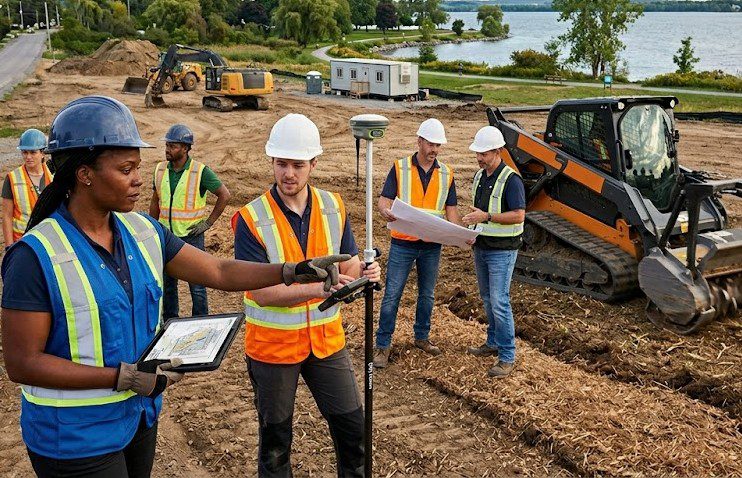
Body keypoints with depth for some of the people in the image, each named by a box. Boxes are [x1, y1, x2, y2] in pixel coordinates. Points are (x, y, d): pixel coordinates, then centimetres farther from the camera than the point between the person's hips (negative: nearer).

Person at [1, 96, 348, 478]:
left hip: (139, 417, 6)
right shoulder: (37, 256, -21)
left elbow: (219, 272, 1)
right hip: (76, 437, -6)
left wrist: (295, 270, -11)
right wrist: (125, 377, -24)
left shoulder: (143, 232, -1)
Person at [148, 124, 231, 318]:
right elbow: (155, 202, 14)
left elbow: (224, 195, -7)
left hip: (191, 236, -5)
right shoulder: (160, 170, 4)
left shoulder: (201, 172, -11)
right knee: (167, 284, 13)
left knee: (197, 285, 2)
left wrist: (208, 223, -9)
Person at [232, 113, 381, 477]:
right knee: (275, 437, 15)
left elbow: (347, 264, 3)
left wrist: (362, 272, -21)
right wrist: (316, 289, -34)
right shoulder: (252, 219, -16)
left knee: (352, 426, 9)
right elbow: (262, 292, -21)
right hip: (273, 345, -3)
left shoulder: (333, 208, -2)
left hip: (326, 338, 3)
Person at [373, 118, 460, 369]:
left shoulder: (446, 174, 5)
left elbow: (450, 209, 6)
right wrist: (386, 211, -32)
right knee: (392, 295, -1)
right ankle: (383, 345, 9)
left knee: (427, 295, 16)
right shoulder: (400, 168, -4)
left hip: (432, 246, 3)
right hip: (403, 244, -3)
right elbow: (384, 199, -7)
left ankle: (422, 337, 33)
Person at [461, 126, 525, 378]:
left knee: (499, 303, -9)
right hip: (481, 246, 8)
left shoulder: (510, 179, -16)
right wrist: (472, 226, 4)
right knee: (488, 299, 17)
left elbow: (519, 216, -22)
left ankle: (507, 357, -2)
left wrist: (486, 217, -27)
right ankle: (493, 343, 31)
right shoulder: (480, 176, 9)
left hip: (502, 250, -8)